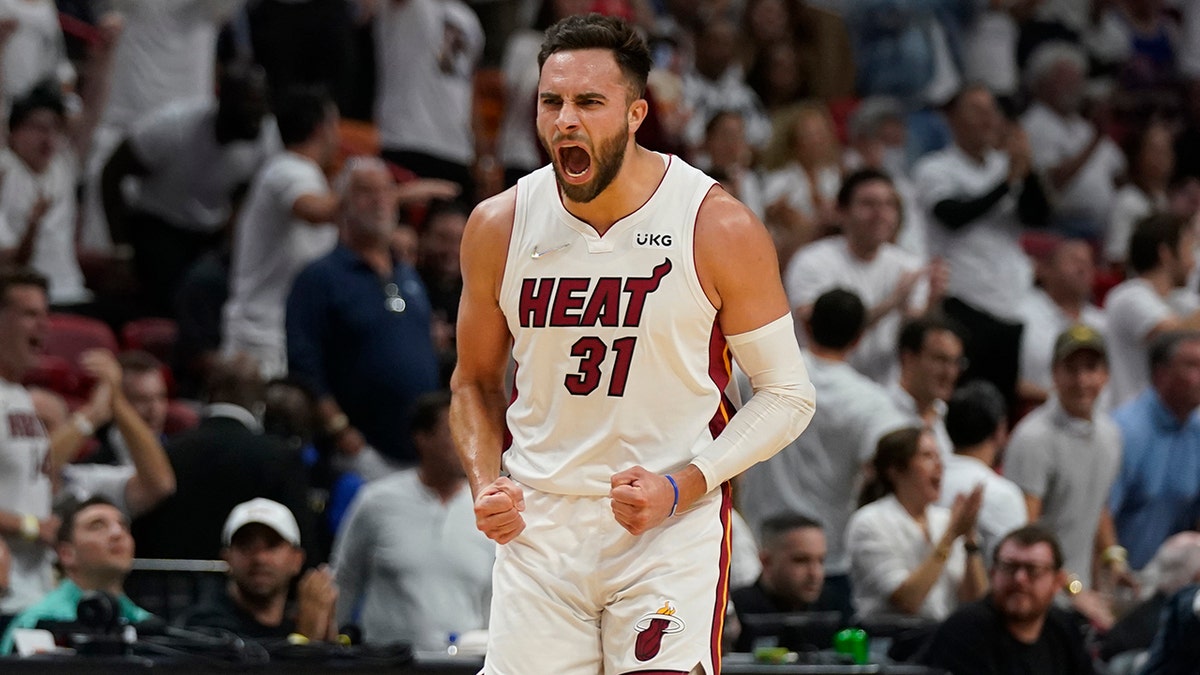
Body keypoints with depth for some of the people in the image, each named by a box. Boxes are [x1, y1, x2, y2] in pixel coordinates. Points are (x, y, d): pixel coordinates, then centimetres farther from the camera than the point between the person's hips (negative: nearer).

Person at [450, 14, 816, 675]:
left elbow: (787, 394, -3)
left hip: (674, 526, -3)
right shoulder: (499, 227, 0)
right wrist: (486, 483, -4)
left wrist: (680, 488, -16)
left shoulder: (718, 228, -9)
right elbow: (476, 381, 15)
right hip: (538, 524, 3)